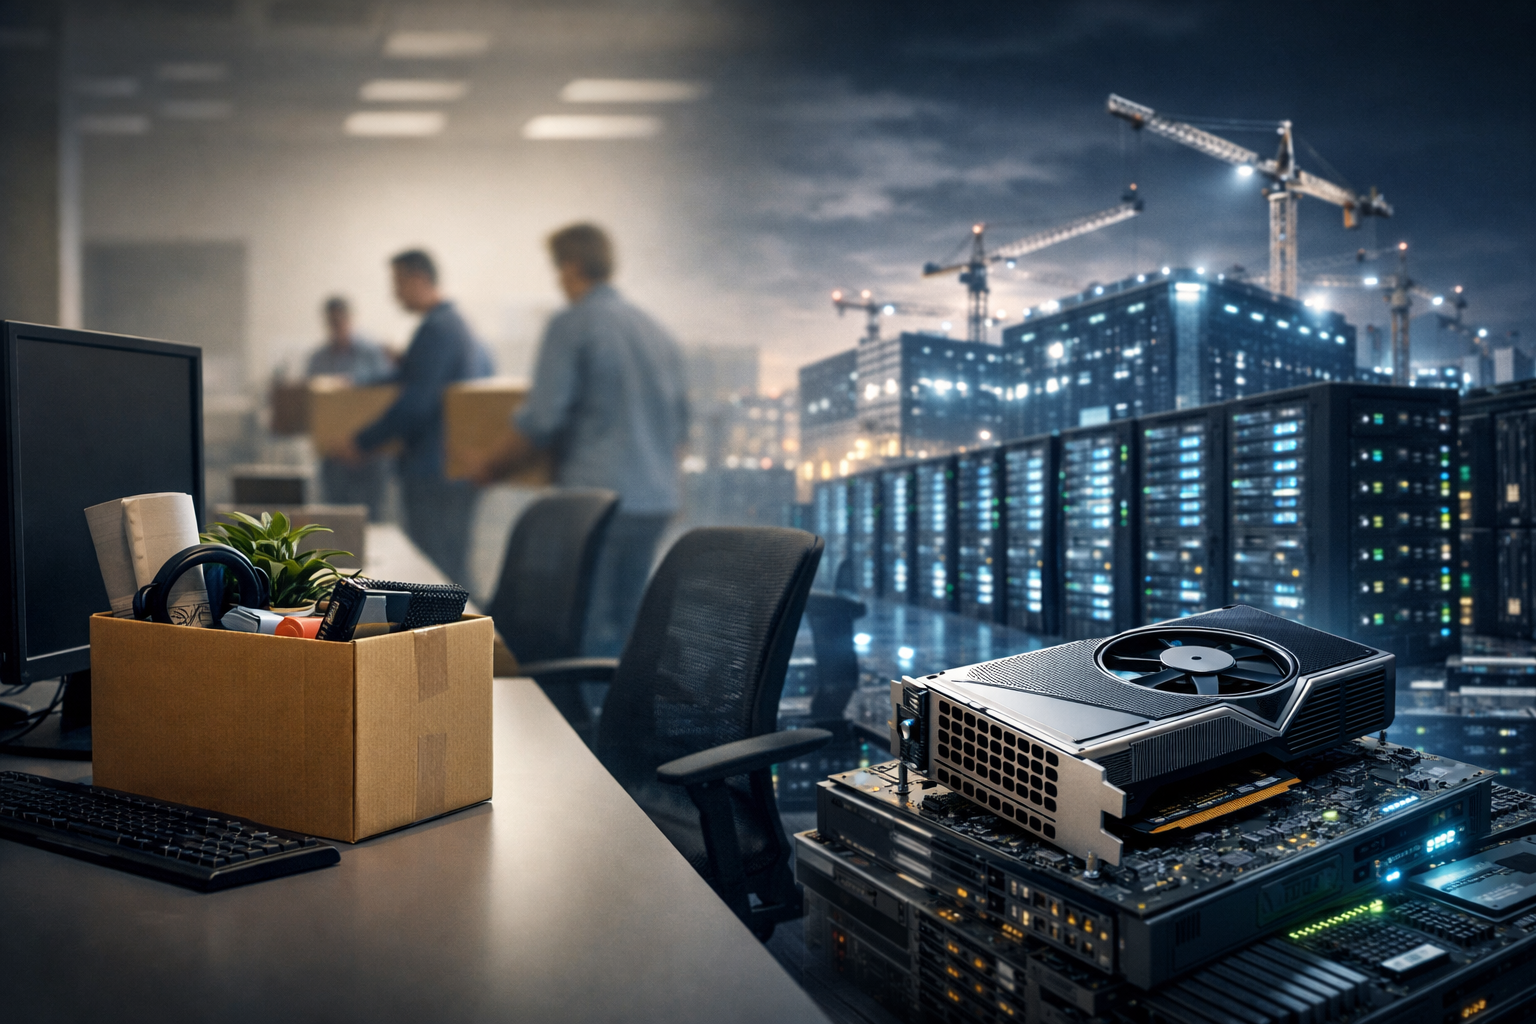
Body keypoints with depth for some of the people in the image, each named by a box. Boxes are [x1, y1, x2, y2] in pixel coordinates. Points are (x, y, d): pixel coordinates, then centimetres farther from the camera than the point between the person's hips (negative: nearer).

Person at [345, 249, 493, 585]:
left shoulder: (434, 330, -15)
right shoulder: (462, 325, 16)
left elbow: (414, 404, -21)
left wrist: (363, 441, -10)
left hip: (433, 472, -10)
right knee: (453, 565, 15)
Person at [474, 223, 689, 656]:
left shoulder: (570, 325, -6)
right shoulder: (657, 332, 15)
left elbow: (542, 419, -11)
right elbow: (680, 421, 20)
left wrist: (495, 465, 3)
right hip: (656, 499, 7)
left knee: (589, 627, -1)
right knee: (627, 624, 14)